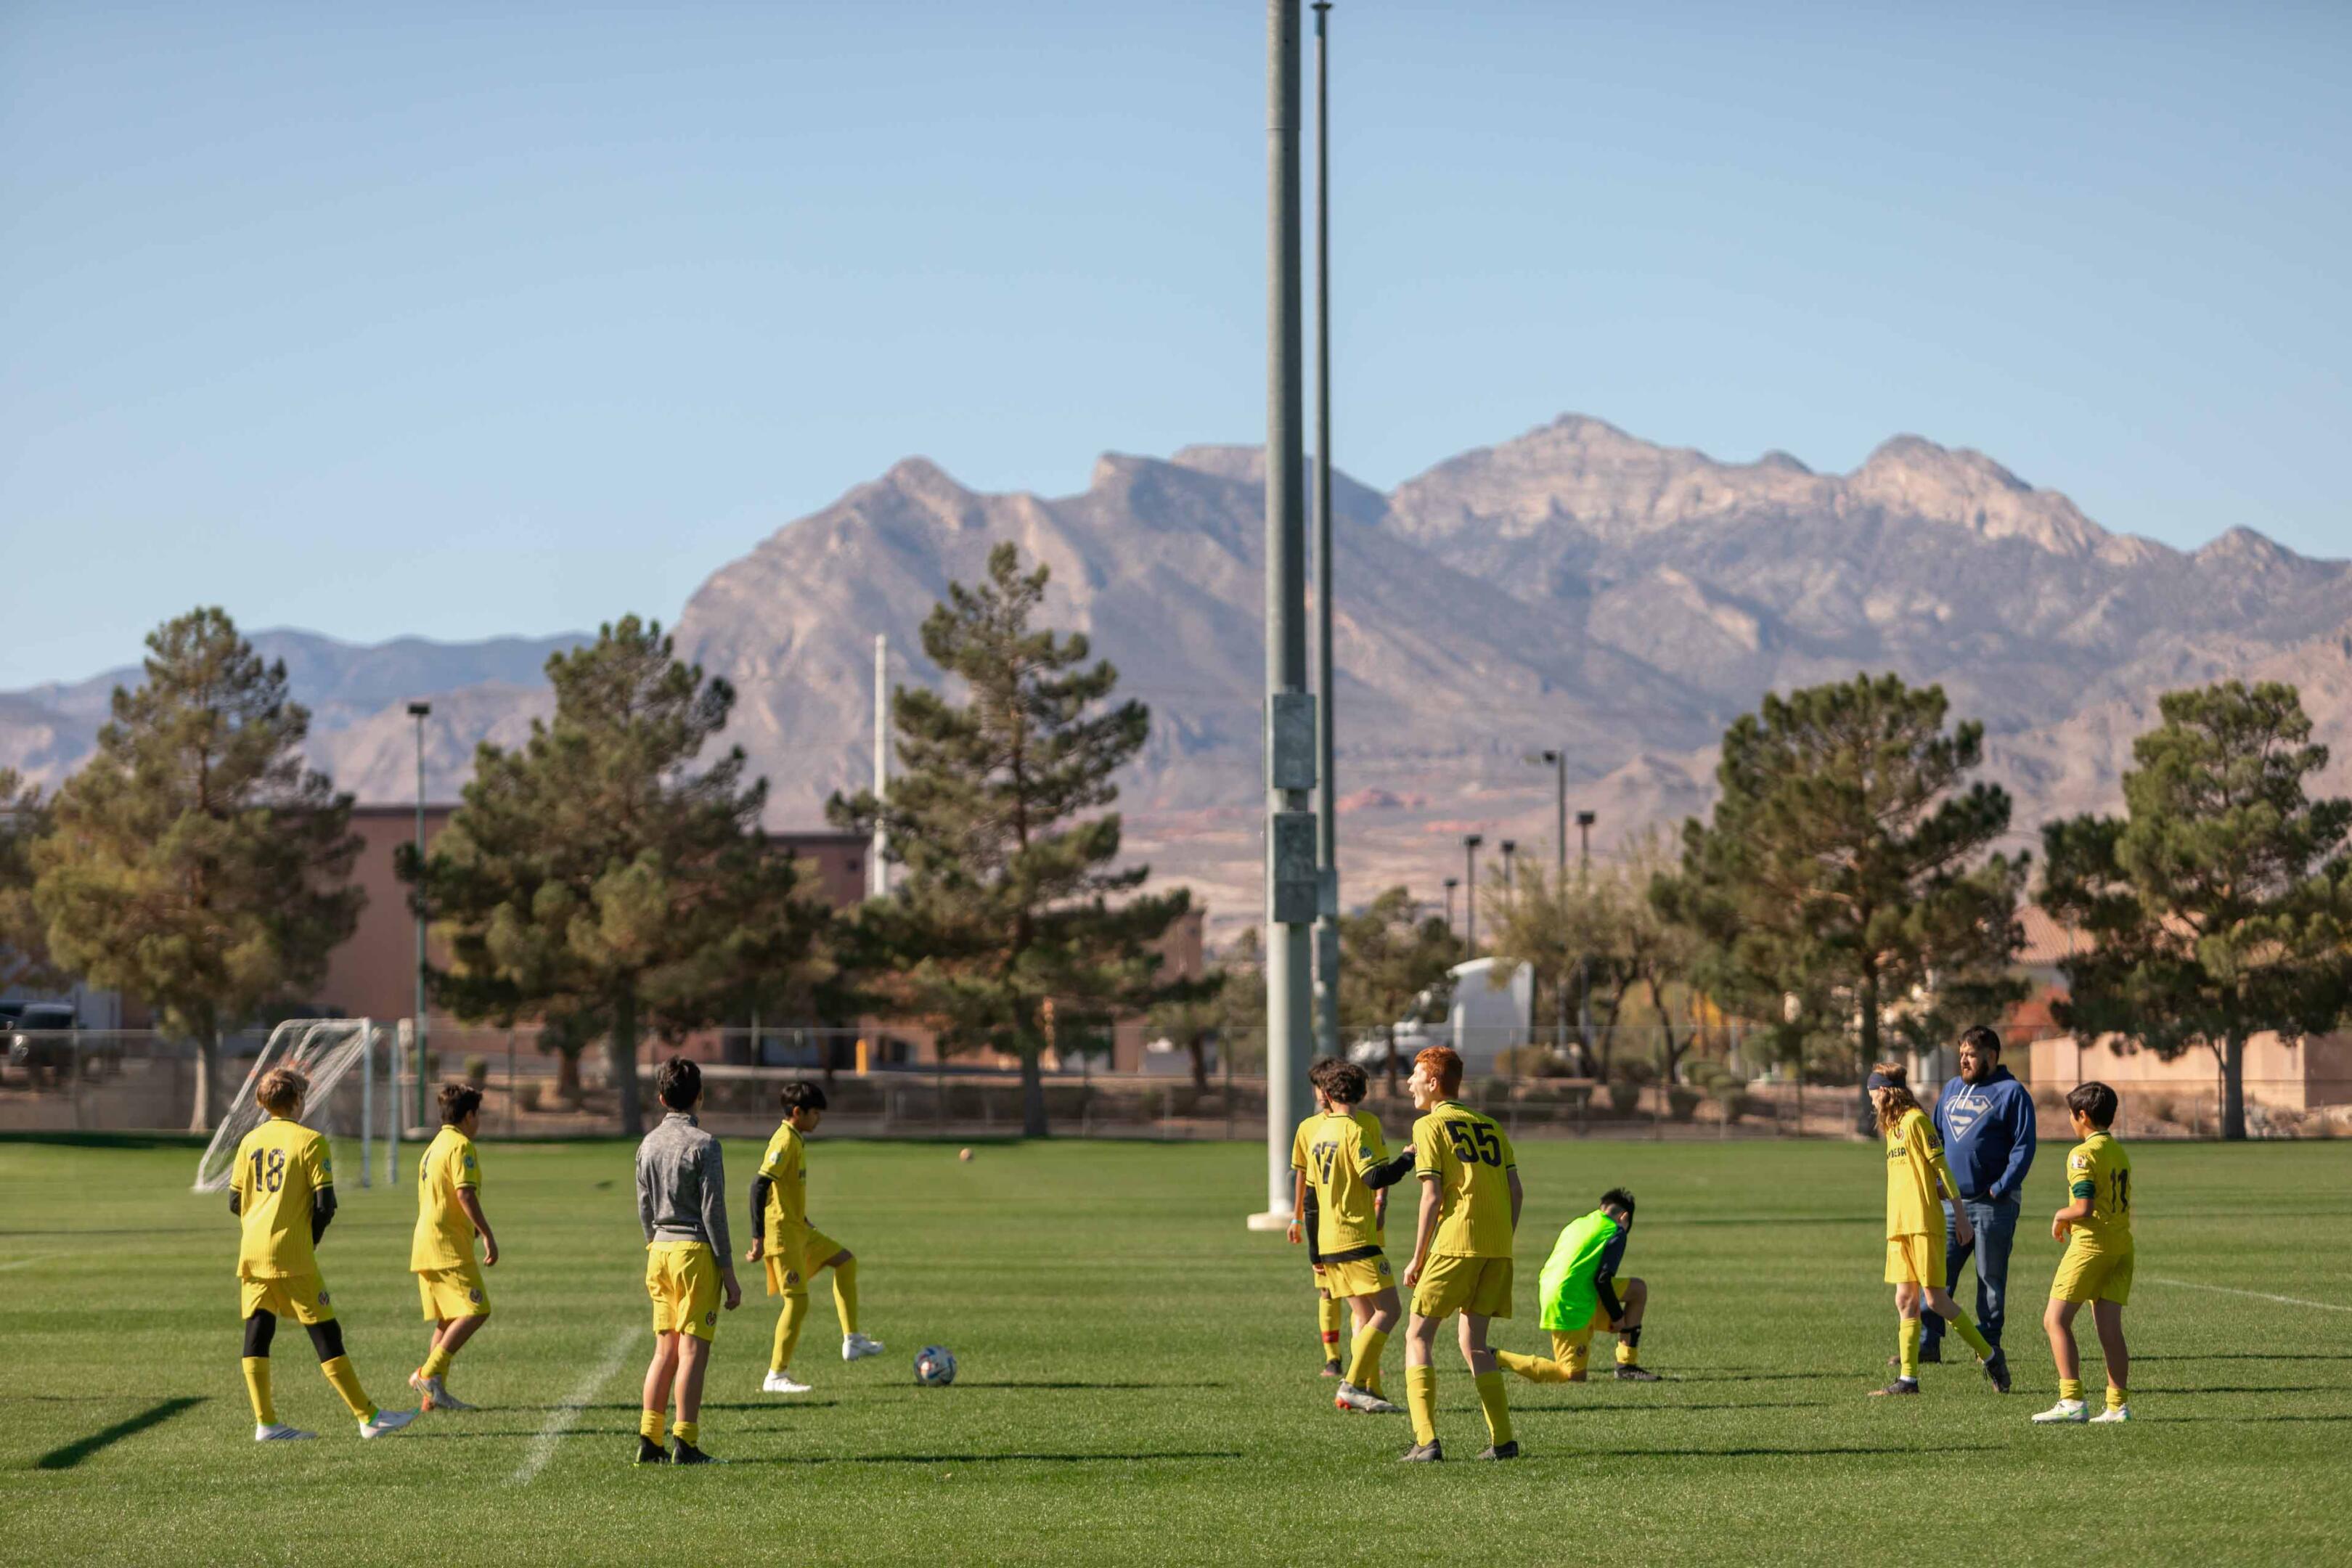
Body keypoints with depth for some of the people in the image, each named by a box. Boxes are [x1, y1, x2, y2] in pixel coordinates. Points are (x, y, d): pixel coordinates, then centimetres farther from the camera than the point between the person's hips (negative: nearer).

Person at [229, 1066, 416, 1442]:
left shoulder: (250, 1141, 10)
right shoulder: (309, 1141, -6)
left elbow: (234, 1202, 12)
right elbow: (325, 1205, -11)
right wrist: (311, 1240, 5)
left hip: (252, 1252, 6)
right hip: (291, 1255, -6)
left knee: (257, 1332, 5)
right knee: (325, 1333, -2)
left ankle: (265, 1422, 3)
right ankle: (368, 1417, 0)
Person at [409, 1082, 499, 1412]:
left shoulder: (434, 1146, 21)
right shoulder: (461, 1145, -9)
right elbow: (465, 1194, -19)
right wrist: (487, 1235, -18)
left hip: (425, 1244, 10)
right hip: (449, 1246, -10)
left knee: (448, 1320, 10)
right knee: (475, 1311, -13)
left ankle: (433, 1394, 6)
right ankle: (428, 1373, -19)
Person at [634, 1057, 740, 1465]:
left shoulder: (648, 1144, 10)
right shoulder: (703, 1144, -9)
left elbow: (644, 1209, 14)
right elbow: (713, 1212, -11)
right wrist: (728, 1272, -7)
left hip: (659, 1250, 6)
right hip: (696, 1250, -6)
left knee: (665, 1349, 11)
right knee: (693, 1350, -4)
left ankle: (649, 1440, 9)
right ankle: (685, 1443, -5)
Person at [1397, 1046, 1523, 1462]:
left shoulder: (1430, 1126, 1)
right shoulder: (1491, 1127, 18)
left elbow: (1432, 1197, -7)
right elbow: (1516, 1192, 11)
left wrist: (1417, 1259, -2)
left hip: (1455, 1243, -6)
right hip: (1498, 1247, 6)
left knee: (1418, 1337, 1)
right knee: (1473, 1342, 15)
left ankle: (1426, 1440, -10)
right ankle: (1502, 1440, 6)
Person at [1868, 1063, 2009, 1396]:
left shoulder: (1916, 1121, -9)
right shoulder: (1893, 1126, 18)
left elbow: (1942, 1168, -11)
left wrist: (1960, 1213, -12)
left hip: (1923, 1224, -9)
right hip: (1899, 1226, 9)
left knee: (1934, 1299, -8)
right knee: (1905, 1301, 5)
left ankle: (1989, 1356, 5)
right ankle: (1908, 1378, 4)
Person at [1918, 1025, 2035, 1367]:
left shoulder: (2011, 1093, -5)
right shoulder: (1952, 1089, 15)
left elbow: (2023, 1147, -9)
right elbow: (1936, 1138, 21)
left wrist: (2001, 1188, -17)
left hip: (1991, 1204, -6)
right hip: (1951, 1201, 6)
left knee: (1991, 1279, 3)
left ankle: (1989, 1347, 9)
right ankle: (1927, 1342, 2)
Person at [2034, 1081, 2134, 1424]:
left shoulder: (2083, 1154, -12)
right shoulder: (2121, 1153, 14)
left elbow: (2084, 1207, -21)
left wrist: (2060, 1216, -1)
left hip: (2091, 1244, -8)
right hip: (2122, 1244, 8)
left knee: (2056, 1320, -2)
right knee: (2110, 1328, 7)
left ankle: (2071, 1401, -10)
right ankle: (2118, 1405, 3)